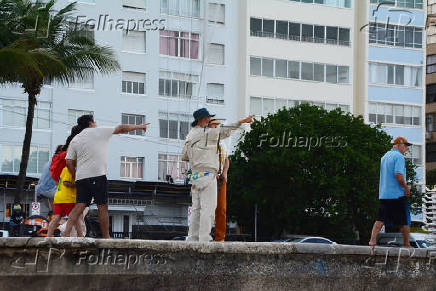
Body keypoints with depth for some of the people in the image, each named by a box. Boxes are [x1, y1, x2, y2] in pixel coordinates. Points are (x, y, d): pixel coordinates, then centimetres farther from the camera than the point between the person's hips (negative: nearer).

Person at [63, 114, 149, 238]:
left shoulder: (75, 139, 16)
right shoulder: (99, 132, 5)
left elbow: (69, 162, 10)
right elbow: (121, 128, 11)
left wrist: (75, 177, 18)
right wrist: (139, 126, 22)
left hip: (81, 177, 5)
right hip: (97, 176, -5)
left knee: (79, 207, 1)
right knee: (102, 207, 0)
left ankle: (66, 234, -11)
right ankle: (106, 237, 2)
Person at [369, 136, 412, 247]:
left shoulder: (384, 156, 16)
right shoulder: (399, 156, -11)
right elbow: (398, 175, -22)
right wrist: (406, 188, -12)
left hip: (383, 194, 7)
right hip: (398, 194, -7)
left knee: (380, 219, 4)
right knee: (404, 221, 3)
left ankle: (373, 240, -8)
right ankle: (407, 244, 9)